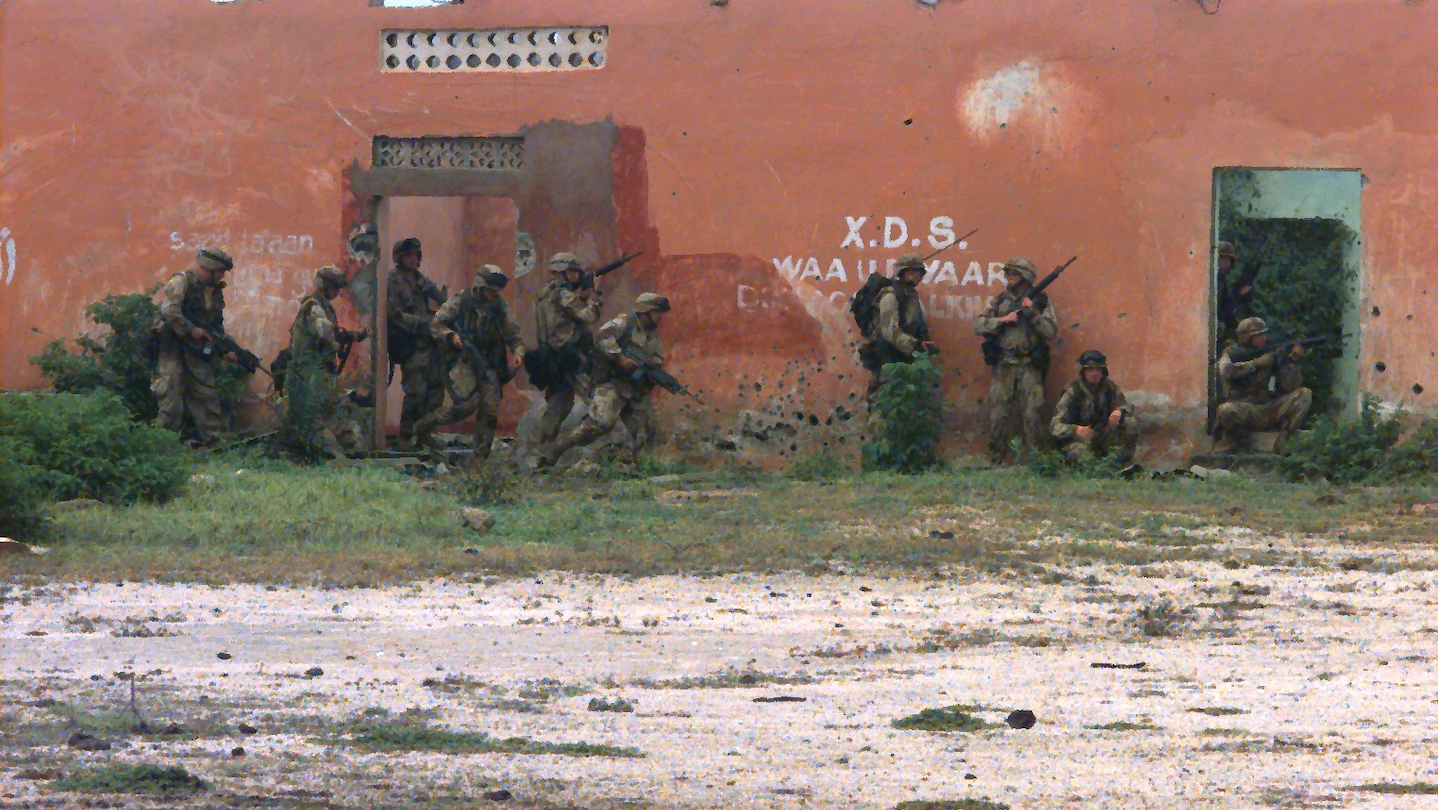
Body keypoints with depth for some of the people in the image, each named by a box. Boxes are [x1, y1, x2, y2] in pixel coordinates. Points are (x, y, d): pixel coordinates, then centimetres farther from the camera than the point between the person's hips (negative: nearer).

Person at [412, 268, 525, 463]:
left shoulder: (501, 306, 4)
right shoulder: (461, 302, -6)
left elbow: (512, 333, 10)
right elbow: (435, 325, -2)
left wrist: (518, 352, -9)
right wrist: (451, 337, -20)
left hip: (489, 364, 4)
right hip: (464, 361, -4)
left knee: (490, 410, -4)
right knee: (466, 404, -21)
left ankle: (481, 457, 6)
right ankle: (424, 426, -2)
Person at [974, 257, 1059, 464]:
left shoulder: (1041, 301, 7)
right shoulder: (999, 301, 12)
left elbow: (1051, 331, -2)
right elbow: (978, 325, 4)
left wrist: (1033, 313, -12)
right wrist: (1002, 320, -9)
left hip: (1030, 367, -2)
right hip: (1003, 366, 2)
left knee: (1033, 414, -7)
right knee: (998, 415, -2)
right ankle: (996, 460, 4)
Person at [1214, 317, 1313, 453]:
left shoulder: (1272, 356, 7)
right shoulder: (1232, 353, 3)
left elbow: (1290, 387, 0)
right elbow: (1226, 371, -20)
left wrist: (1292, 360, -13)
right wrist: (1256, 363, -17)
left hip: (1270, 410, 3)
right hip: (1244, 411, -3)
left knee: (1304, 394, -14)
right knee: (1226, 410, -38)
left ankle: (1282, 442, -13)